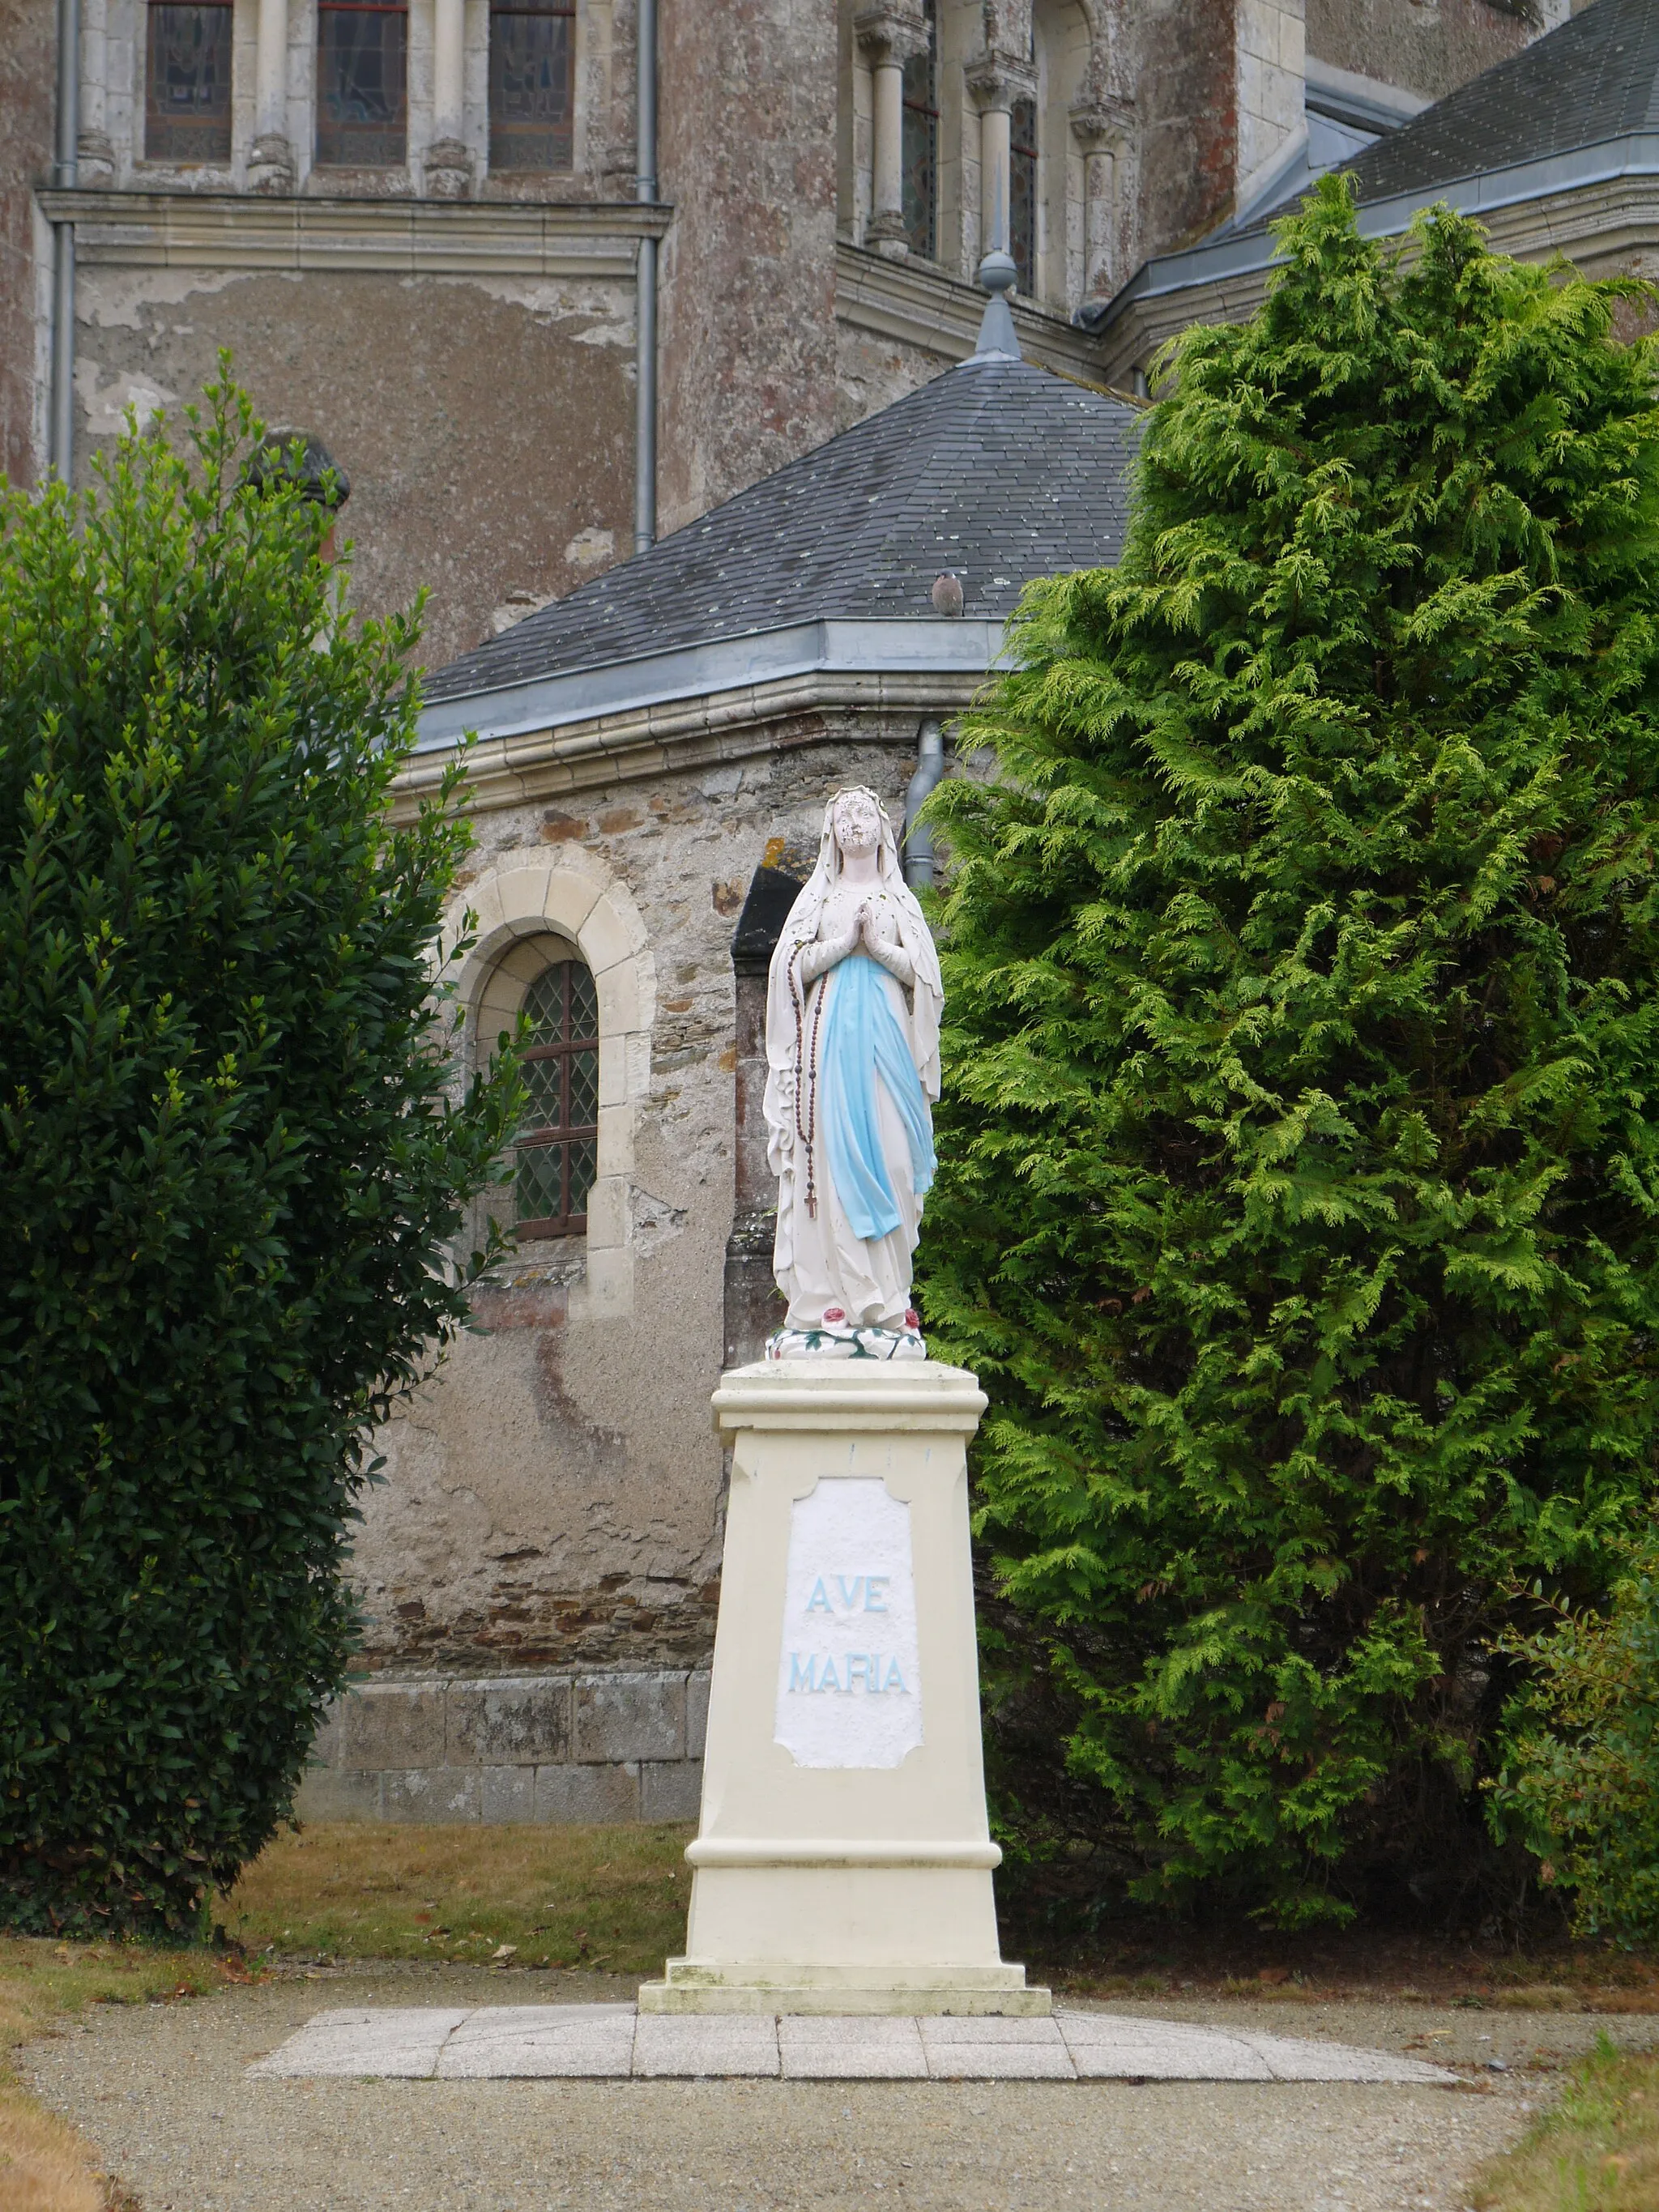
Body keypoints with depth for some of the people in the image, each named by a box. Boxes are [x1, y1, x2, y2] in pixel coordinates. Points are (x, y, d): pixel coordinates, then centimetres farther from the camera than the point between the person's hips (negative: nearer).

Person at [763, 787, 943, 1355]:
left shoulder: (899, 897, 18)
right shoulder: (819, 896, 17)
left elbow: (922, 970, 8)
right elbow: (795, 965, 5)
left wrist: (879, 945, -7)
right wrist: (845, 942, -7)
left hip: (885, 1028, 0)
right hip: (830, 1029, 0)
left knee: (886, 1153, -9)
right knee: (833, 1153, -11)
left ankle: (887, 1302, -13)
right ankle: (835, 1301, -18)